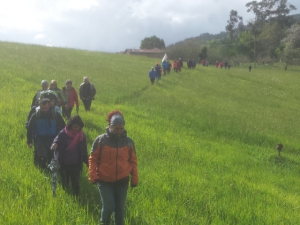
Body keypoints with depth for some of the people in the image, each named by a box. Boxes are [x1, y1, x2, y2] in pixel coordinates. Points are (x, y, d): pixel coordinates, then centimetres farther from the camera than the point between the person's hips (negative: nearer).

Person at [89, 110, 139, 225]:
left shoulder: (128, 141, -1)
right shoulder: (100, 140, -8)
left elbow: (133, 161, 6)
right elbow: (93, 159, -2)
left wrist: (134, 179, 6)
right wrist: (93, 176, -10)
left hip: (122, 181, 2)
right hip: (105, 181, -2)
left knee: (120, 208, 8)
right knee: (108, 207, -7)